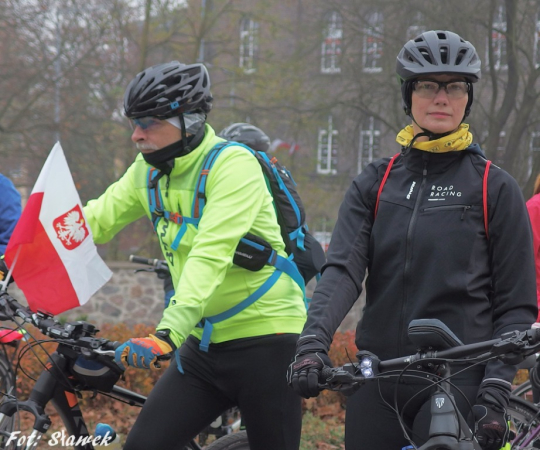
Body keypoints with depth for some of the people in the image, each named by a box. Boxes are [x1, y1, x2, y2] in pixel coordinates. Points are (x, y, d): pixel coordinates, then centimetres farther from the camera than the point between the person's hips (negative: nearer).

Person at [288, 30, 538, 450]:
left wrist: (496, 391, -12)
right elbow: (342, 269, -4)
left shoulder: (496, 188, 3)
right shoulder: (375, 182, 10)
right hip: (377, 383, 3)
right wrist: (313, 342, -21)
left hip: (458, 384, -3)